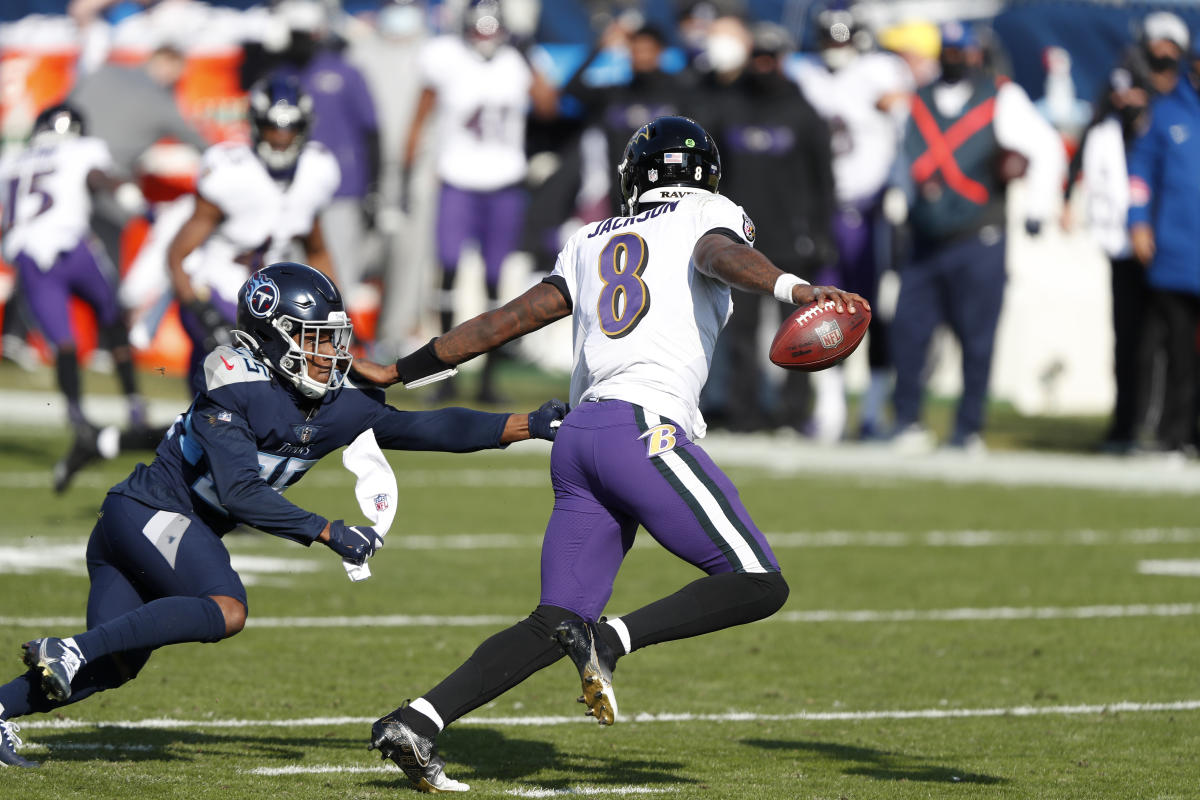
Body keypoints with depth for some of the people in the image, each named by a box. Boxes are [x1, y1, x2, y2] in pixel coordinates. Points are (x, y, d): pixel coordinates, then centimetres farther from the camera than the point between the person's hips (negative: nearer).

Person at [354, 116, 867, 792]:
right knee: (759, 585, -6)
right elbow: (722, 255, -13)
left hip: (579, 434, 7)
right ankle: (613, 640, -22)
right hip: (645, 427, -7)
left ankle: (416, 723, -8)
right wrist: (793, 288, -32)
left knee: (557, 624, 6)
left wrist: (399, 374, 37)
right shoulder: (710, 217, 12)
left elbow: (505, 321, 27)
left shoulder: (591, 243, 27)